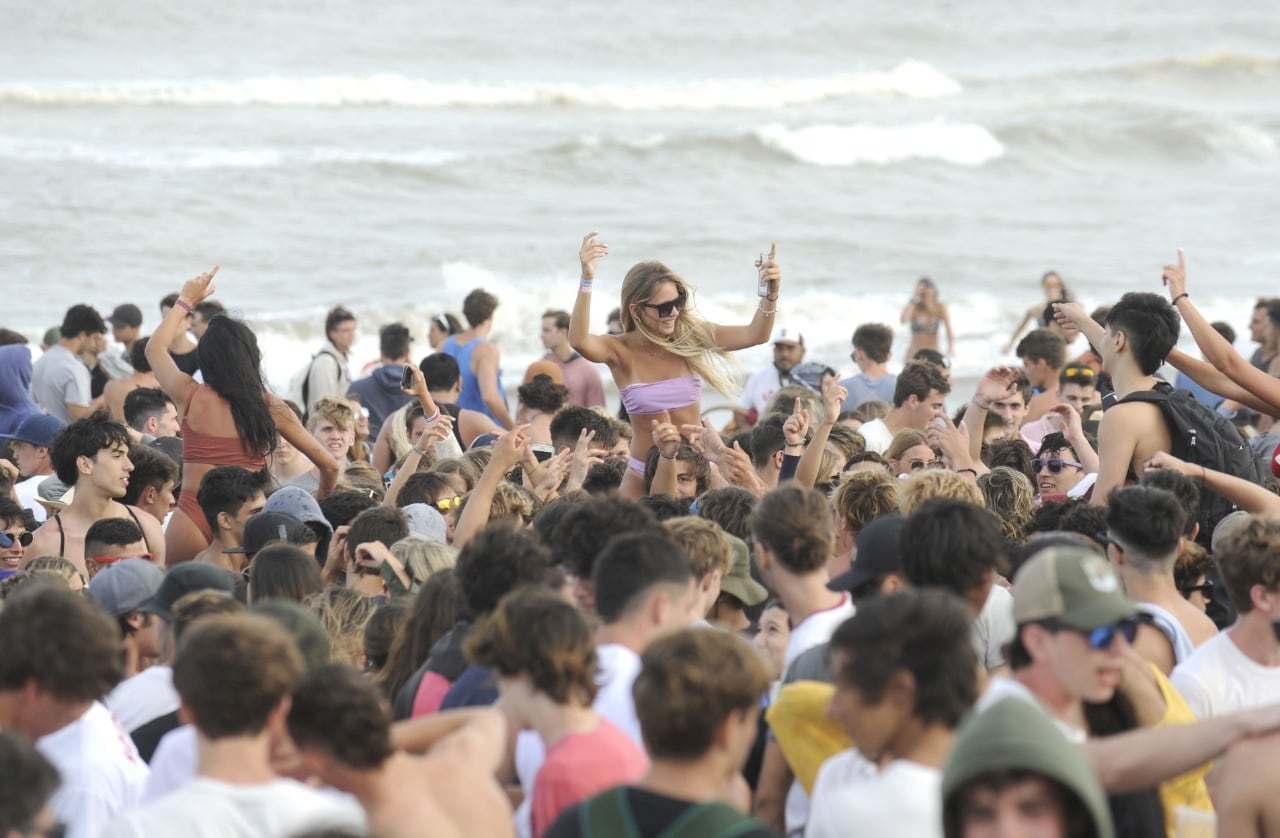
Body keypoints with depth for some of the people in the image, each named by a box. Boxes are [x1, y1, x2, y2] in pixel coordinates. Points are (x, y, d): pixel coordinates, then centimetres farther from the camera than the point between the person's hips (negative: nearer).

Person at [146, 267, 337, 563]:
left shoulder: (191, 396, 1)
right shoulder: (271, 408, 4)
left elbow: (155, 349, 23)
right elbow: (328, 466, 9)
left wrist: (185, 300, 32)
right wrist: (320, 504, 28)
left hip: (193, 518, -2)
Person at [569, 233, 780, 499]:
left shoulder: (692, 337, -4)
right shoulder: (621, 352, -11)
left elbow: (755, 335, -9)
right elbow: (579, 341, -31)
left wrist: (771, 295, -28)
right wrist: (587, 281, -43)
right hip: (644, 474, -1)